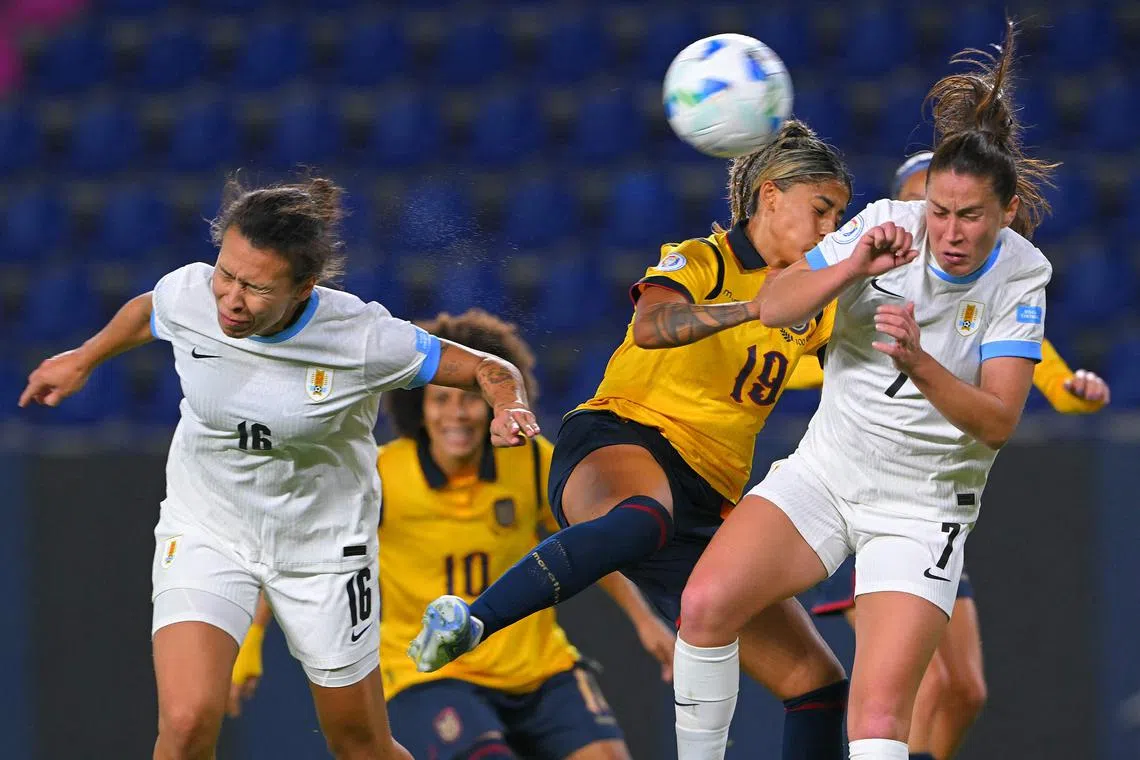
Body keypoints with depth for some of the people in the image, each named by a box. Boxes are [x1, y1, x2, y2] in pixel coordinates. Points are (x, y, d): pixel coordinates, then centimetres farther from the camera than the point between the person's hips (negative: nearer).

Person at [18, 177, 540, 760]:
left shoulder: (365, 339, -25)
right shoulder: (187, 295, -18)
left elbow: (490, 371, -13)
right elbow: (145, 312, 8)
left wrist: (508, 407, -34)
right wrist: (82, 360, 24)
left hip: (323, 545, -1)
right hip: (204, 531, 1)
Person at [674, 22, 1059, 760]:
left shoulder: (1021, 276, -12)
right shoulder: (889, 225, -8)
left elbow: (998, 421, -17)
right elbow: (775, 305, -9)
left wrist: (919, 364, -34)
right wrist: (855, 267, -28)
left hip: (923, 506, -2)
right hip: (827, 469, 2)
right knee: (706, 603, -20)